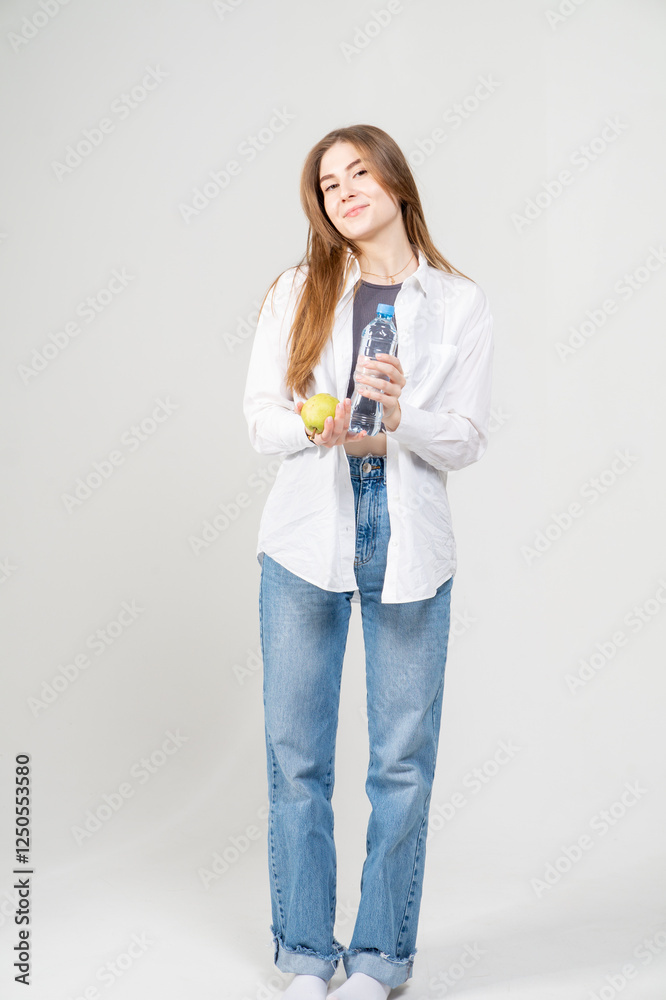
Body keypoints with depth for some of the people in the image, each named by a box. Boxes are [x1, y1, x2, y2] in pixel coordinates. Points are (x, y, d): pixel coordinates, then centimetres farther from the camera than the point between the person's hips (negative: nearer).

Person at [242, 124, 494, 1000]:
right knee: (296, 754, 5)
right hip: (307, 538, 1)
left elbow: (468, 441, 0)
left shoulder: (459, 303, 4)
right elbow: (260, 415, 2)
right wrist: (328, 430, -17)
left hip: (409, 543, -1)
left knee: (403, 758, 3)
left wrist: (400, 416, -19)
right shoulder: (296, 292, 7)